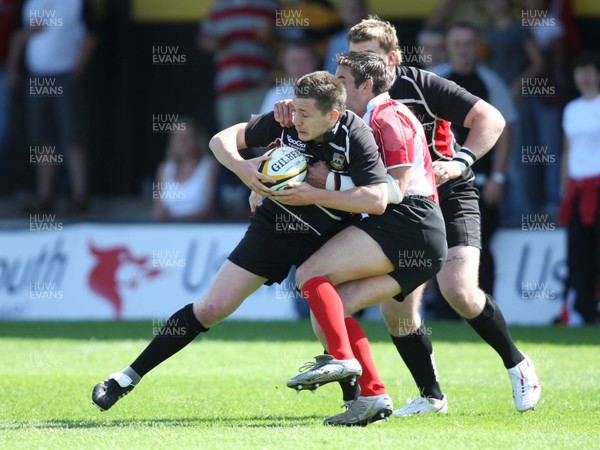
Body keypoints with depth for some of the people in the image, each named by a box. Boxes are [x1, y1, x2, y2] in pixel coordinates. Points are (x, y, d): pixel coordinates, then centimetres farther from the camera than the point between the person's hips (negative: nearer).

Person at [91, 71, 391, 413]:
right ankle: (127, 378, 6)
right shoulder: (284, 121, -17)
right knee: (212, 308, -2)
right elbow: (221, 140, -7)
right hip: (274, 227, 2)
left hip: (328, 240, -1)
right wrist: (241, 167, -28)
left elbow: (378, 200, -33)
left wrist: (315, 194, -34)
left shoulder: (356, 137, -24)